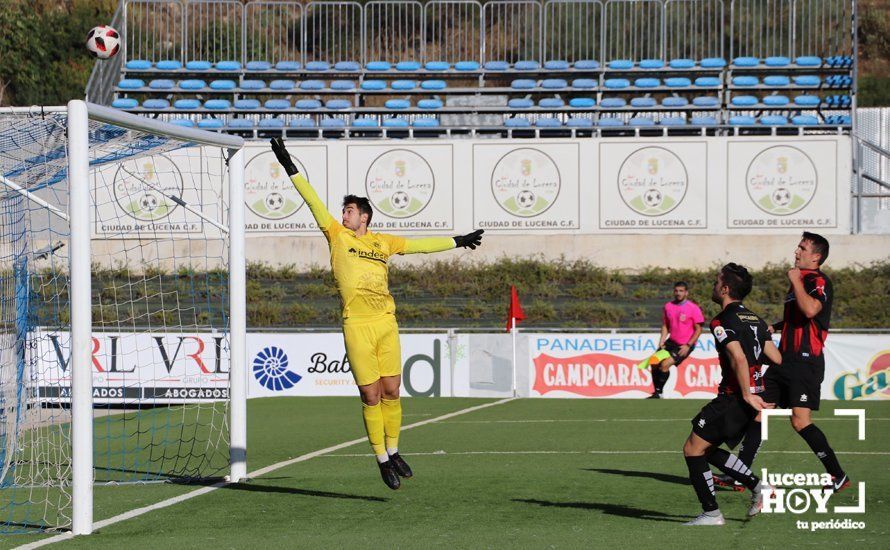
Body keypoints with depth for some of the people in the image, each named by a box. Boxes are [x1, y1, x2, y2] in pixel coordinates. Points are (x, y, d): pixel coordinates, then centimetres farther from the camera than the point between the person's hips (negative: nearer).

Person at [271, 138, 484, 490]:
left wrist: (458, 241, 33)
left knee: (391, 392, 3)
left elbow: (420, 245, 27)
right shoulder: (337, 235, 8)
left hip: (386, 323, 3)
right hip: (356, 326, -3)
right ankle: (382, 460, 7)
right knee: (371, 397, -2)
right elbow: (313, 201, 4)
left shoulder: (383, 242, 15)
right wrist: (290, 168, 1)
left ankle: (393, 452, 19)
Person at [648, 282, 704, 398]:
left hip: (685, 345, -6)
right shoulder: (668, 306, 6)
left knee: (665, 364, -21)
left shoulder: (693, 308, -10)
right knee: (655, 363, -4)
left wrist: (688, 346, -15)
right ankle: (656, 392, 9)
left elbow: (698, 329, -8)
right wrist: (662, 341, 1)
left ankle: (658, 393, -7)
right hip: (671, 341, 6)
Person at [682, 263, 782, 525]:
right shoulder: (756, 320, 13)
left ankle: (711, 514, -1)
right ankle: (758, 486, 9)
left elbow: (739, 359, -24)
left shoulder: (723, 321, -11)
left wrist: (747, 395, -21)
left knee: (693, 449, 1)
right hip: (751, 396, 9)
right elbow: (776, 358, 11)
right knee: (708, 450, 19)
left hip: (734, 398, -9)